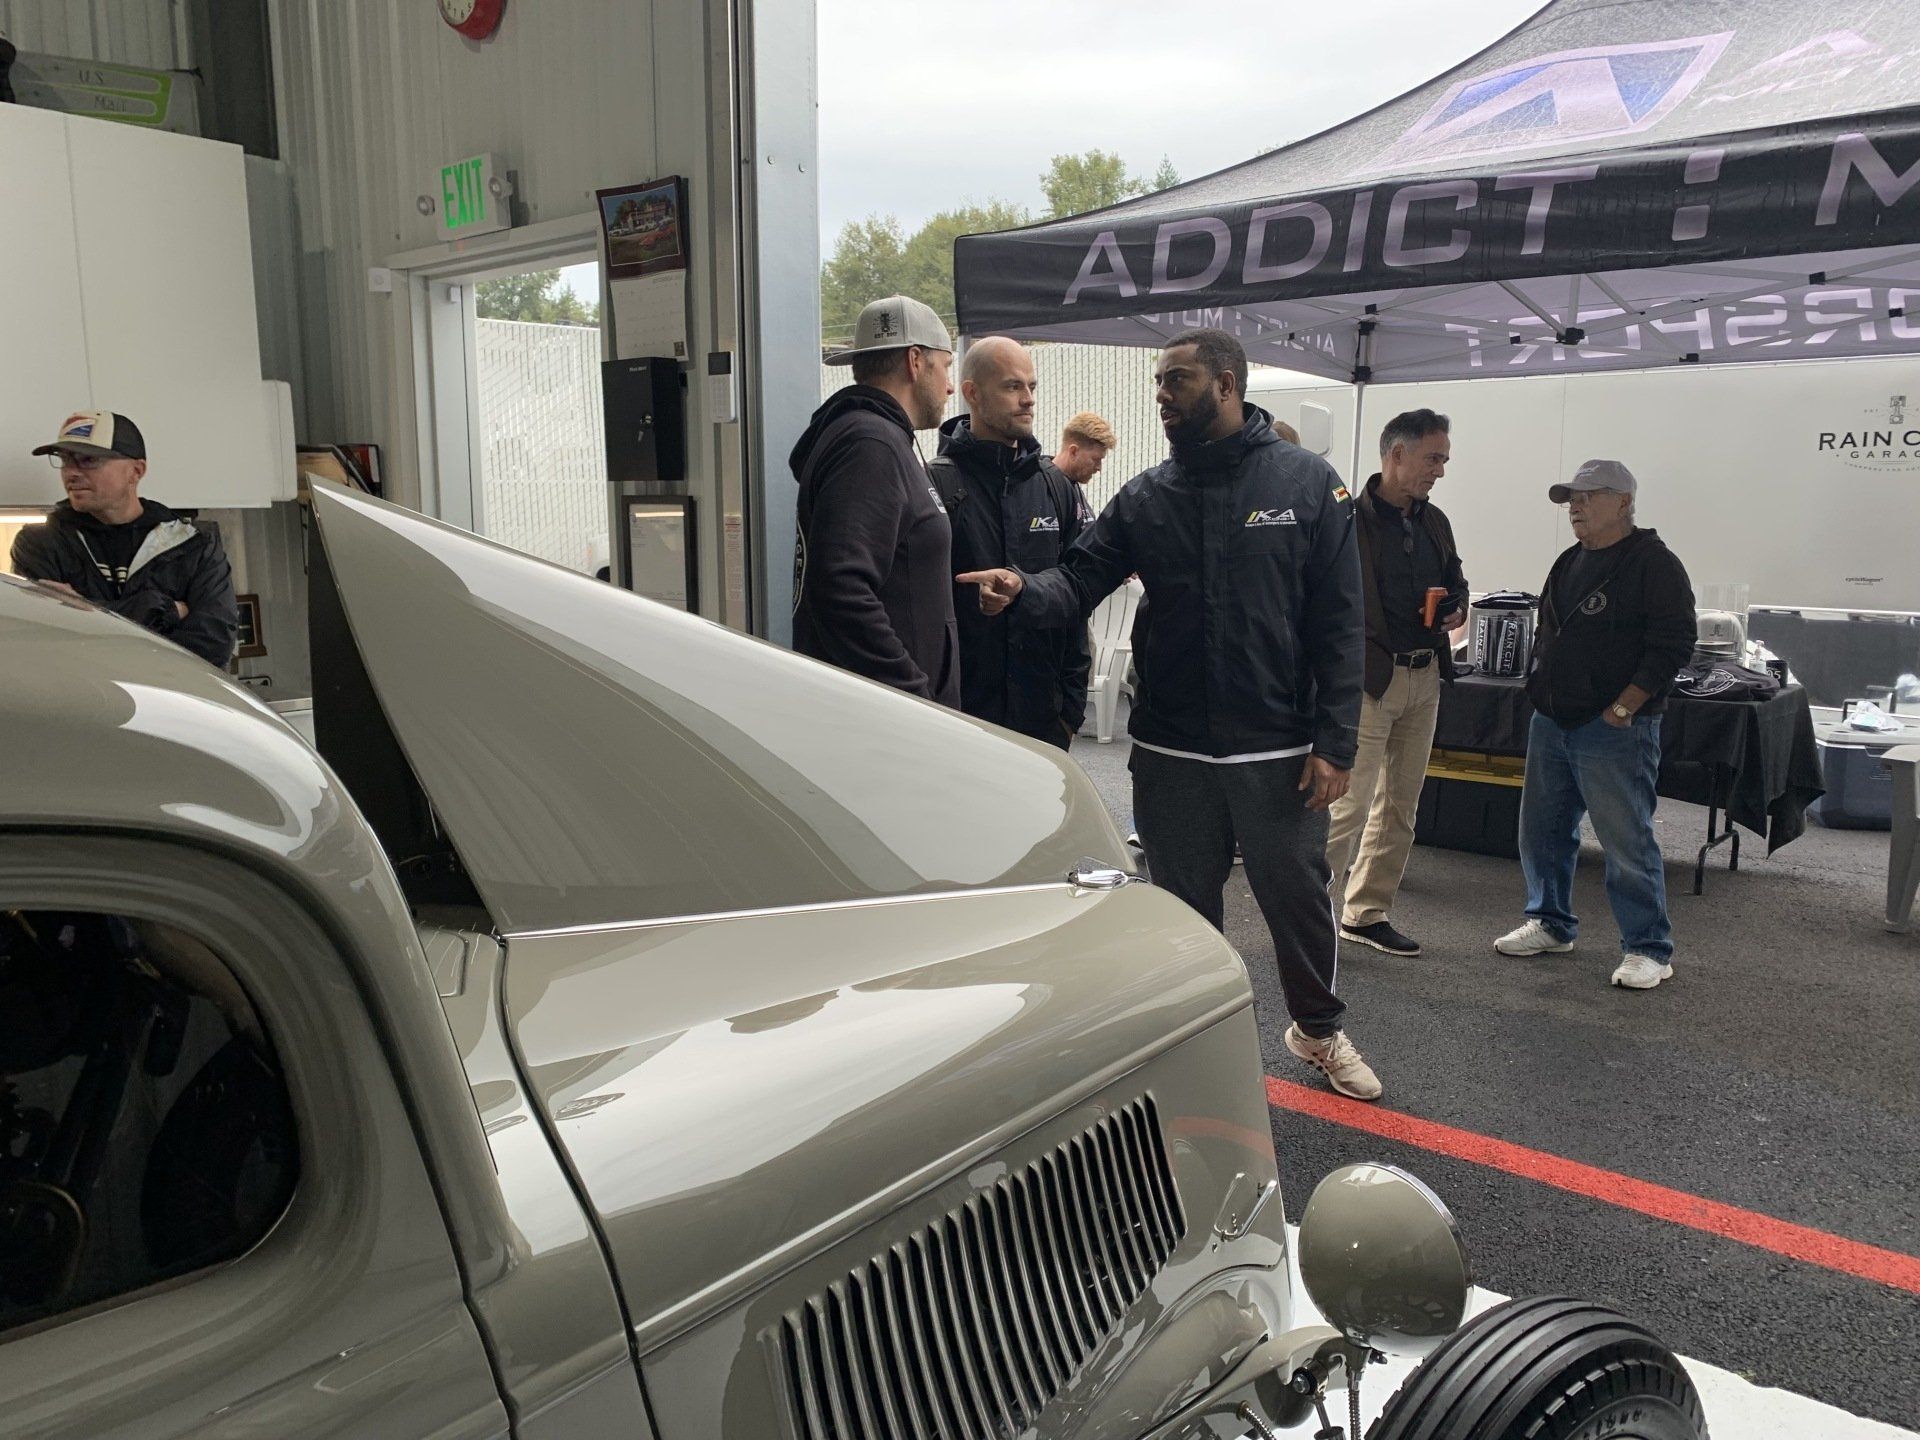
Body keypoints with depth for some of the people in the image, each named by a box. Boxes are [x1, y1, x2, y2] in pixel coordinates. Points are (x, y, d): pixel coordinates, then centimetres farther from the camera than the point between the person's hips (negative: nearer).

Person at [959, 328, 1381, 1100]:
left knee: (1298, 895, 11)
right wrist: (1024, 591, -28)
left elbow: (1338, 623, -5)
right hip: (1170, 752, 2)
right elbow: (1081, 579, -5)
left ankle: (1319, 1029, 38)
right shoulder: (1145, 497, 4)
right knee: (1185, 904, 14)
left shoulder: (1307, 483, -3)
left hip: (1277, 749, -2)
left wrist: (1334, 741, -10)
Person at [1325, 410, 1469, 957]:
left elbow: (1455, 581, 28)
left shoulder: (1434, 522, 13)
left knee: (1400, 806, 13)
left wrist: (1456, 609, 6)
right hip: (1366, 679, -8)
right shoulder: (1350, 520, -12)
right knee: (1350, 803, -9)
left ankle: (1368, 912, 25)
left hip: (1424, 678, 8)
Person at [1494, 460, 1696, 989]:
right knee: (1541, 830, 13)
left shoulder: (1654, 564, -9)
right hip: (1552, 724, 8)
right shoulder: (1570, 563, 16)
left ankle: (1648, 949, 6)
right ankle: (1551, 924, 28)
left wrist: (1621, 709, -17)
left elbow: (1673, 644, -15)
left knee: (1627, 841, -5)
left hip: (1614, 730, -8)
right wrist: (1540, 689, 13)